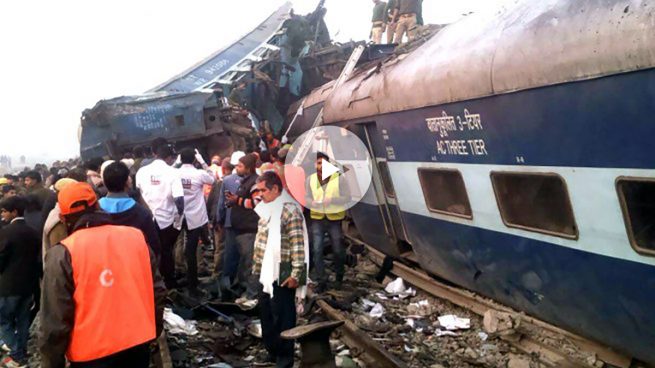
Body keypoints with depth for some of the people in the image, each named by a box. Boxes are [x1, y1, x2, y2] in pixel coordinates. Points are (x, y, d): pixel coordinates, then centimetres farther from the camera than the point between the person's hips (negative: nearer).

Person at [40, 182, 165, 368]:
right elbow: (157, 291, 6)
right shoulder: (135, 236, 0)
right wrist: (153, 331, 19)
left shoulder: (63, 253, -12)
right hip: (139, 345, 4)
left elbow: (55, 321, -12)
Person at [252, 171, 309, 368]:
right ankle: (271, 350, 34)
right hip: (266, 273, 9)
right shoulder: (267, 209, 11)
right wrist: (257, 266, 20)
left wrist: (295, 274, -20)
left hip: (282, 275, -9)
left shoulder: (289, 210, -18)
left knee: (282, 316, 2)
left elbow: (298, 245, -20)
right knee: (265, 313, 18)